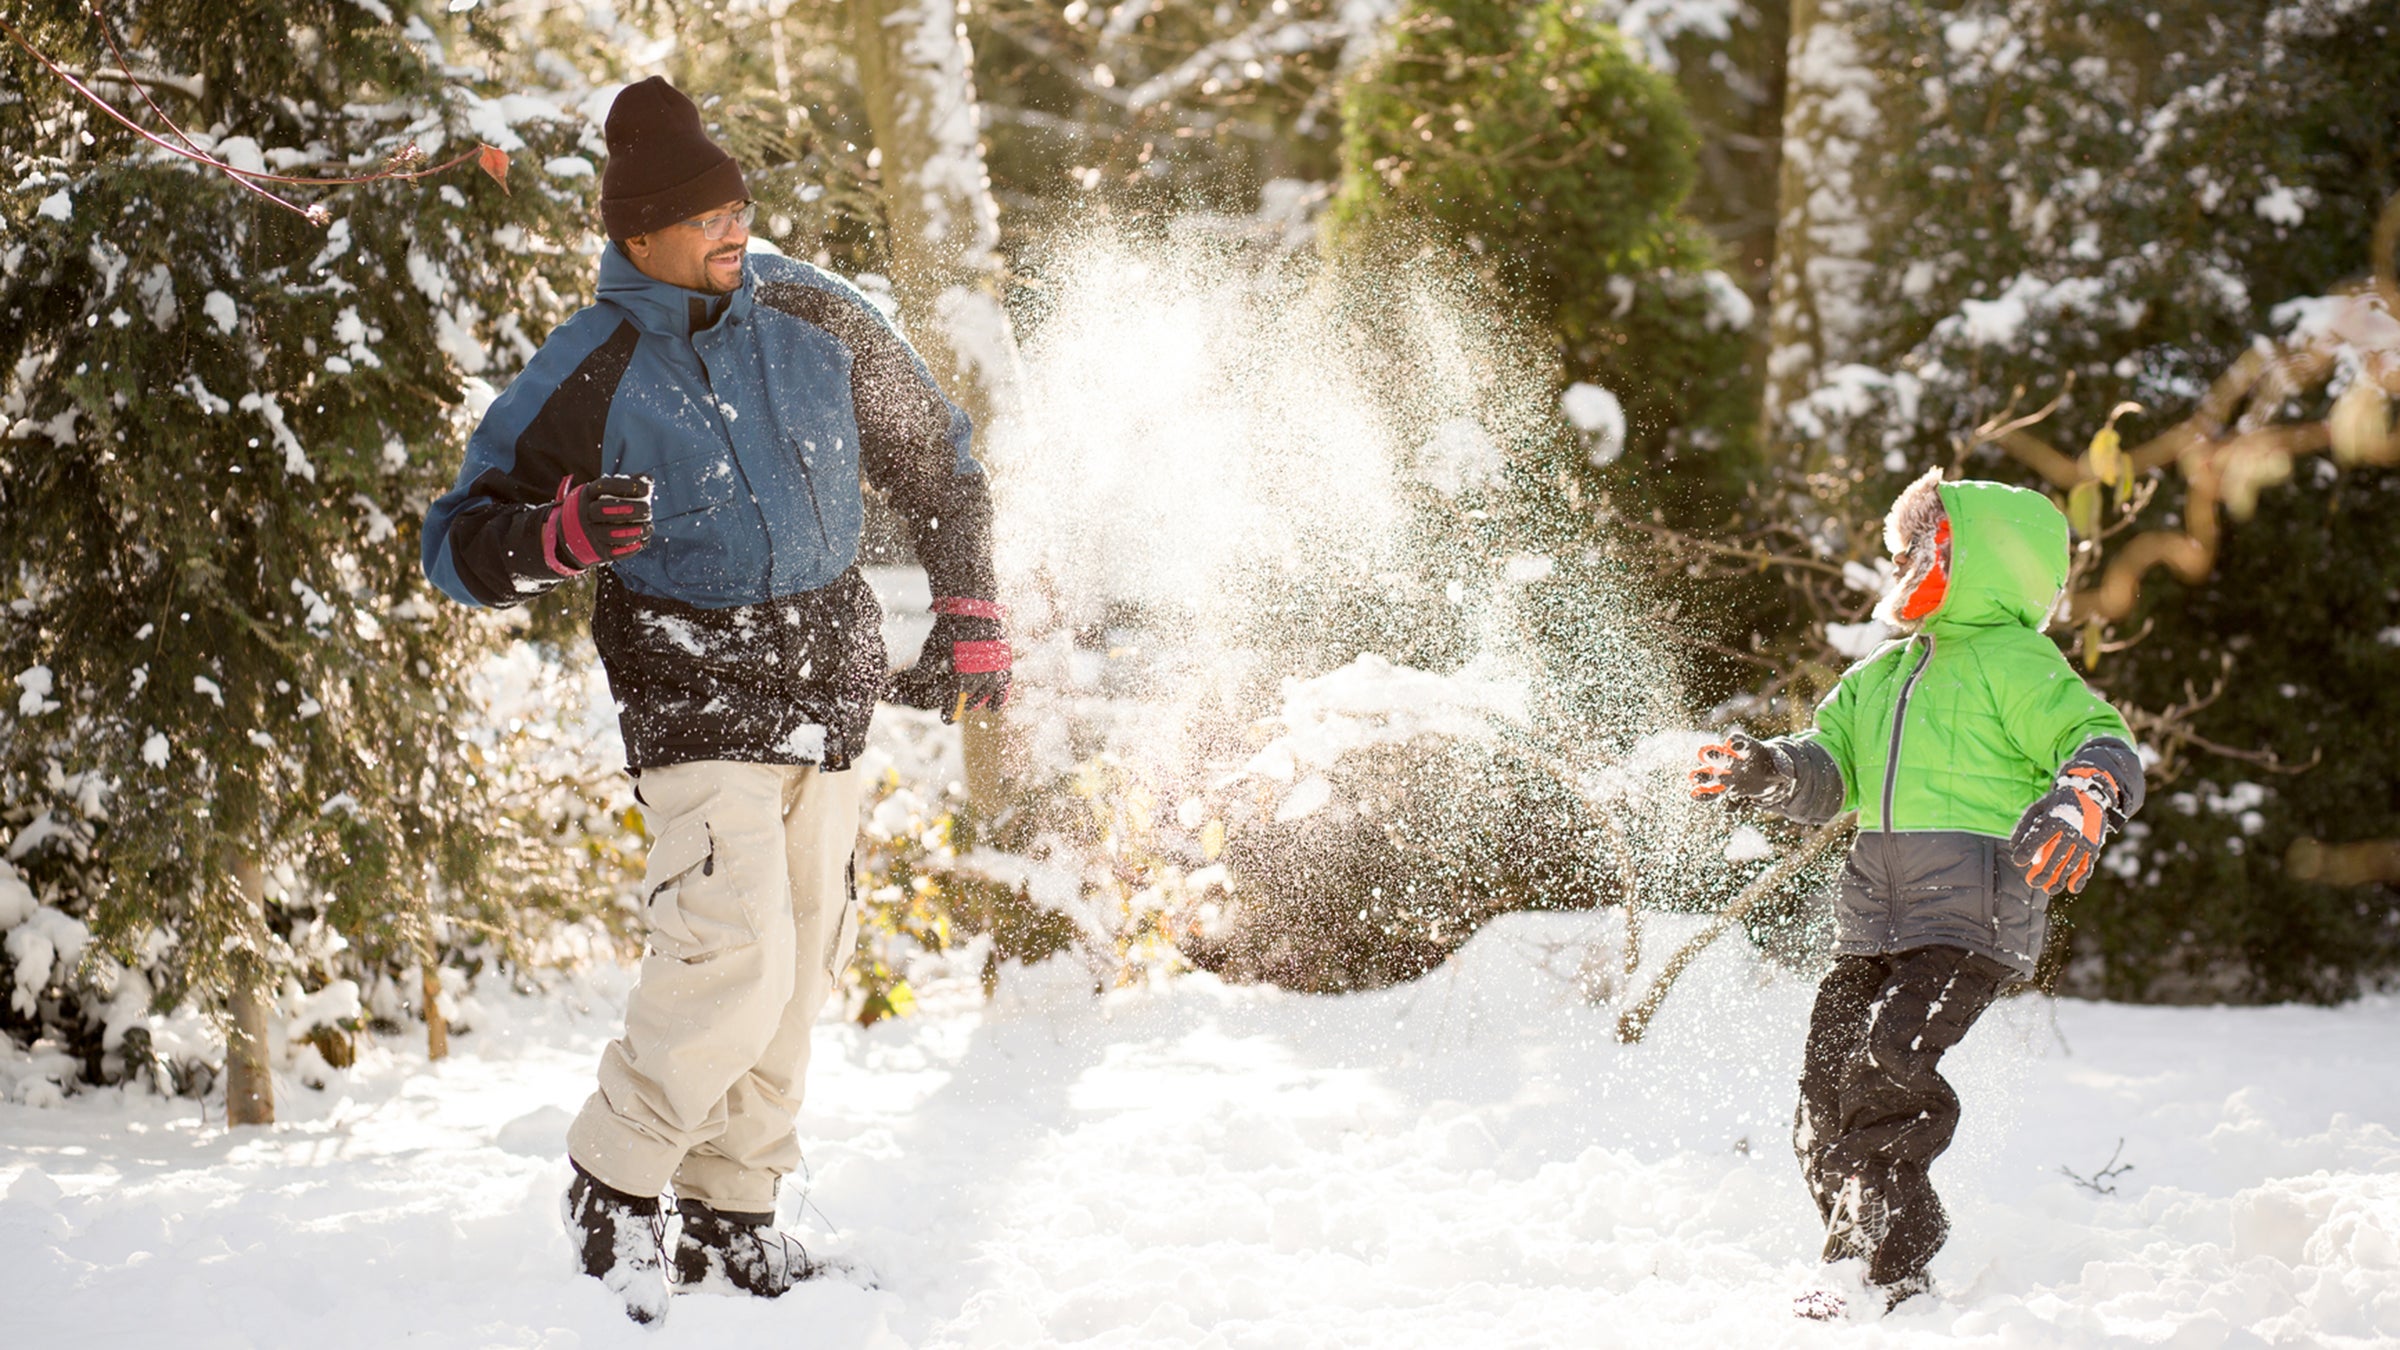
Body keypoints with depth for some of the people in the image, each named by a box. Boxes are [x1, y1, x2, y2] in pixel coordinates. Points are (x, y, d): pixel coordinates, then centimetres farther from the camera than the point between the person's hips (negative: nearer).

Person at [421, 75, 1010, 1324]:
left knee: (801, 970, 10)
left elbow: (936, 462, 15)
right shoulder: (583, 380, -12)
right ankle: (614, 1186, 3)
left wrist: (968, 622, 12)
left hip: (827, 693, 6)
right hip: (695, 695, -6)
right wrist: (564, 534, -29)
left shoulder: (818, 319, 1)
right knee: (734, 964, -18)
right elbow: (459, 543, -9)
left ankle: (729, 1218, 23)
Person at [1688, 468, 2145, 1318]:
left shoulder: (2015, 664, 3)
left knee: (1887, 1065, -24)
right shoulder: (1879, 676, 26)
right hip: (1875, 917, 8)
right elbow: (1828, 775, 21)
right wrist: (1771, 771, -2)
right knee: (1827, 1095, -2)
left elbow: (2102, 741, -6)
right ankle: (1857, 1254, 9)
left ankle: (1893, 1271, -16)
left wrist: (2081, 801, -29)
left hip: (1975, 906, -7)